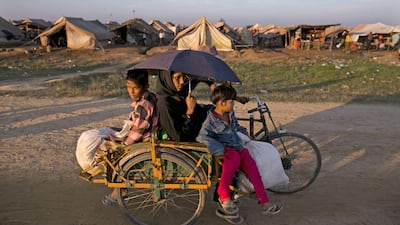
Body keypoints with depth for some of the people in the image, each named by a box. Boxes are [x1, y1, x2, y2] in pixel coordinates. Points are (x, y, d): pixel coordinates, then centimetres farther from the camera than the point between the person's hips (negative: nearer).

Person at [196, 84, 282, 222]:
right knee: (234, 158, -38)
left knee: (251, 164, -17)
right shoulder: (211, 119, -11)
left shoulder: (230, 114, 12)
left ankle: (264, 203, -13)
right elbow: (202, 137, -21)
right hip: (223, 150, -6)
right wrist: (220, 149, -26)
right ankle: (223, 195, -27)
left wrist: (244, 132, 16)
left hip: (236, 146, 7)